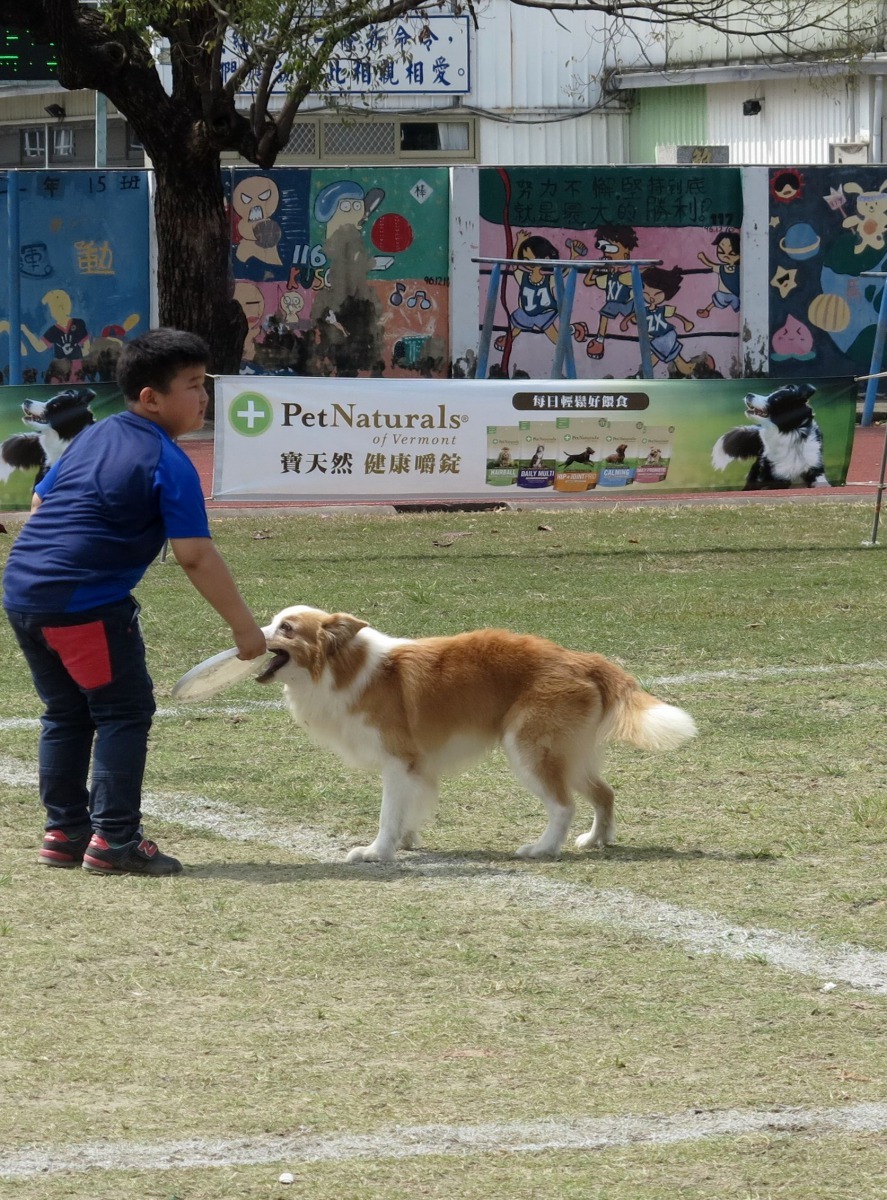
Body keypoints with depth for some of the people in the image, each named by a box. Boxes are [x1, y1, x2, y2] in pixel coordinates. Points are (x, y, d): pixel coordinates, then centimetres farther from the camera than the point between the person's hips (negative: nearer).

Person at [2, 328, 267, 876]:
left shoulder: (95, 436, 16)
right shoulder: (169, 464, -9)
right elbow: (196, 557, -12)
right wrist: (244, 626, -6)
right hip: (86, 604, -8)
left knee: (66, 713, 18)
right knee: (124, 712, 0)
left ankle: (65, 831, 22)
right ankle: (115, 838, -3)